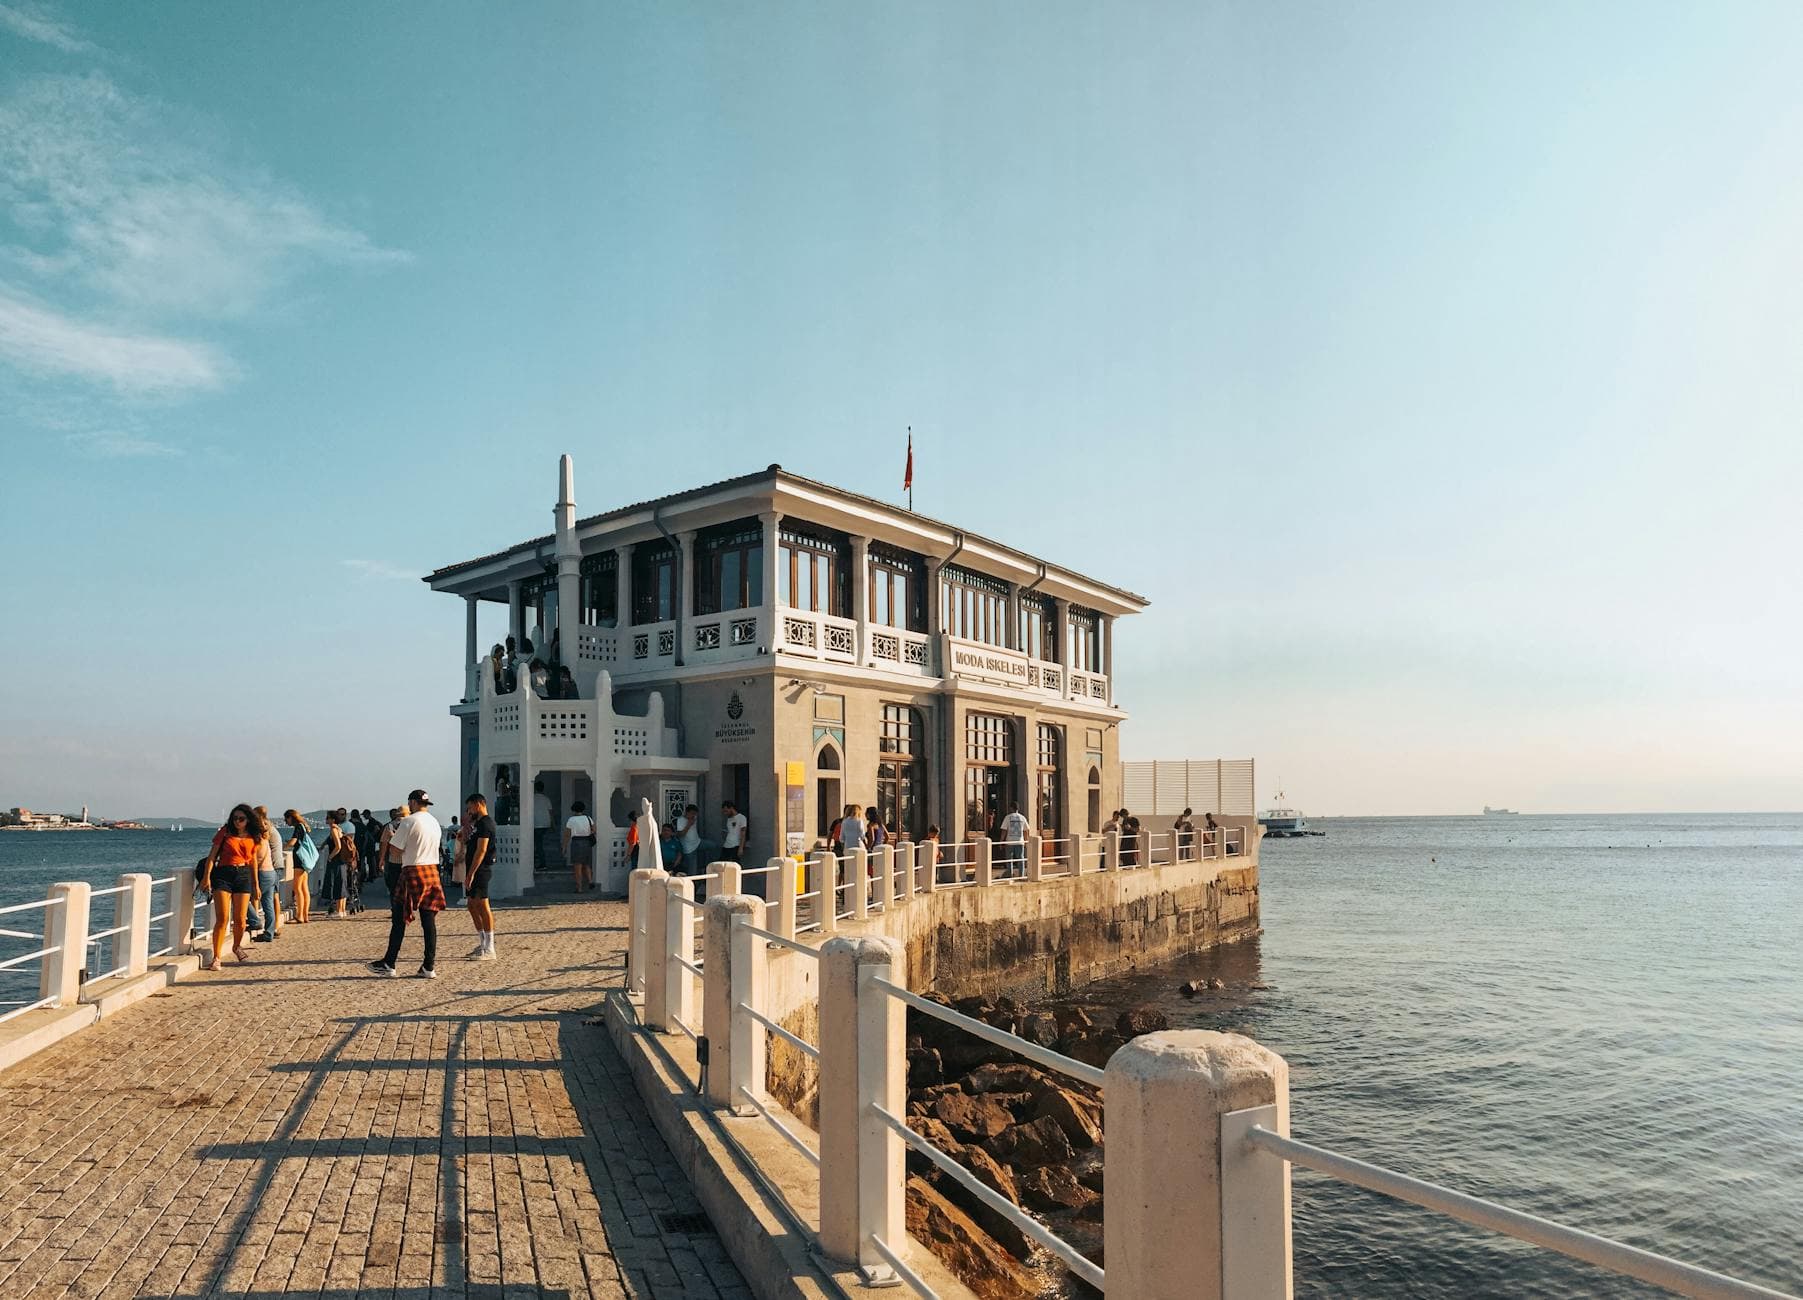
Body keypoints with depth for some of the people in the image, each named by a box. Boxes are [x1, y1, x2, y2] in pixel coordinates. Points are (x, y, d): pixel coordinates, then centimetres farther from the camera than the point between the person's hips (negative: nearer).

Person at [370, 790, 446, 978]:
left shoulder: (409, 822, -8)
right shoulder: (435, 822, 13)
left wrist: (390, 838, 12)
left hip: (412, 872, -6)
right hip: (432, 871, 6)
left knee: (399, 919, 4)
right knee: (429, 919, 5)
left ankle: (389, 964, 10)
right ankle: (429, 967, 4)